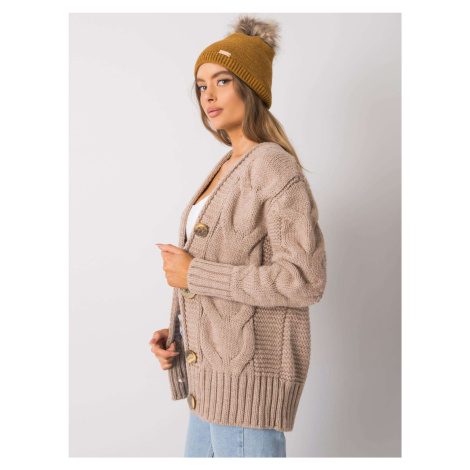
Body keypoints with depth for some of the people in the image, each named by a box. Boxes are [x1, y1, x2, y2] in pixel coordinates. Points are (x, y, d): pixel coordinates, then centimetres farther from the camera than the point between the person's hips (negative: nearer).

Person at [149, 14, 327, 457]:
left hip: (250, 370, -9)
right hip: (215, 370, 9)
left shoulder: (277, 168, -14)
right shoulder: (228, 169, 14)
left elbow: (305, 281, -21)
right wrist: (174, 334, 6)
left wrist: (194, 274, -16)